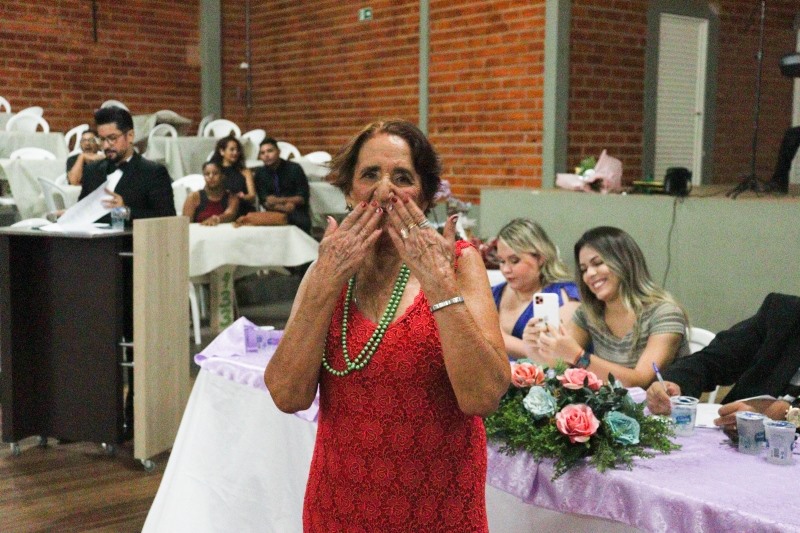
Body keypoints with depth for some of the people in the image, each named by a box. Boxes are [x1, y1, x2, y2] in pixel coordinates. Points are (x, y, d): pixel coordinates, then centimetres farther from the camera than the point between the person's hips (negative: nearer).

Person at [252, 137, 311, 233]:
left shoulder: (294, 168, -1)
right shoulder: (260, 174, 7)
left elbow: (303, 198, -5)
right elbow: (265, 201, 0)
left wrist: (279, 200, -18)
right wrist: (283, 207, -19)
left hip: (297, 212, -2)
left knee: (302, 221, -33)